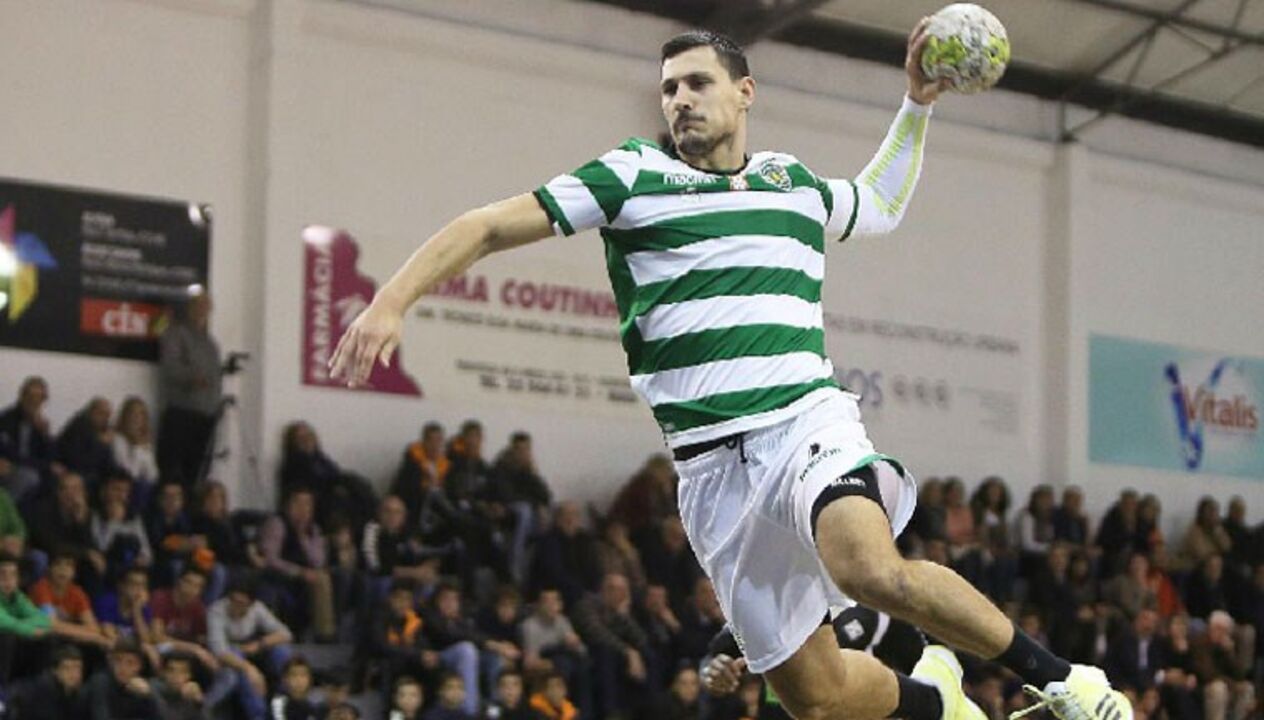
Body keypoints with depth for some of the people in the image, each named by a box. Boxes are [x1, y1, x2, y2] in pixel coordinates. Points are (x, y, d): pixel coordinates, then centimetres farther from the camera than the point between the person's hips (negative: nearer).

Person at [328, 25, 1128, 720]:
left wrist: (918, 106, 29)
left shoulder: (795, 183, 16)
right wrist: (392, 300, -9)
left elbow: (879, 206, 40)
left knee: (873, 569, -34)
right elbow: (491, 226, 3)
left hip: (808, 420, 0)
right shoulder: (633, 176, 7)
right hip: (713, 463, 0)